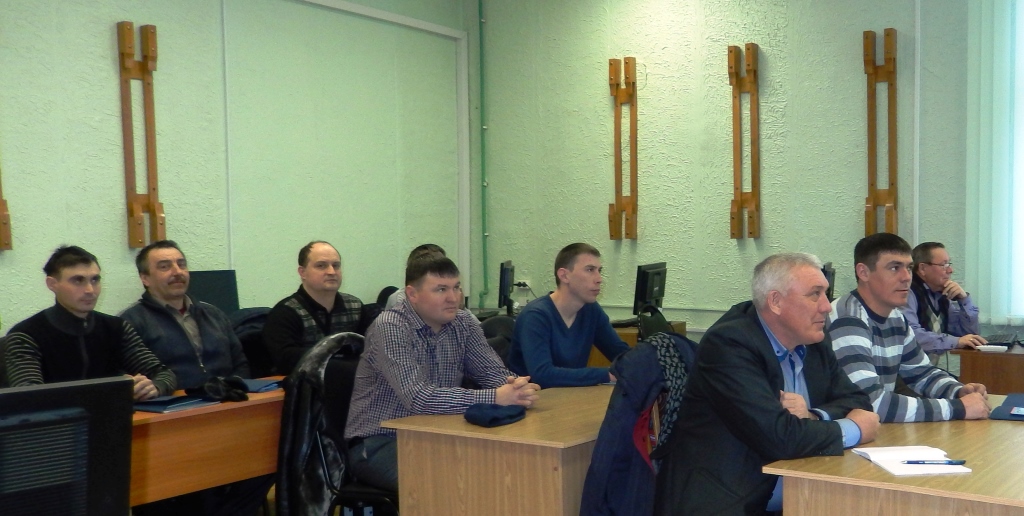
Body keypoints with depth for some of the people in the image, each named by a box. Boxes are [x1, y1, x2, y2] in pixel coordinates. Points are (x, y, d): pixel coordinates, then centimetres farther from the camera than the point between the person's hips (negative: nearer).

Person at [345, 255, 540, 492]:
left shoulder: (463, 323, 1)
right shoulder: (390, 327, -20)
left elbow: (494, 373, 2)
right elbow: (418, 398, -30)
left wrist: (515, 386, -23)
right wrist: (496, 397, -34)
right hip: (378, 443, -6)